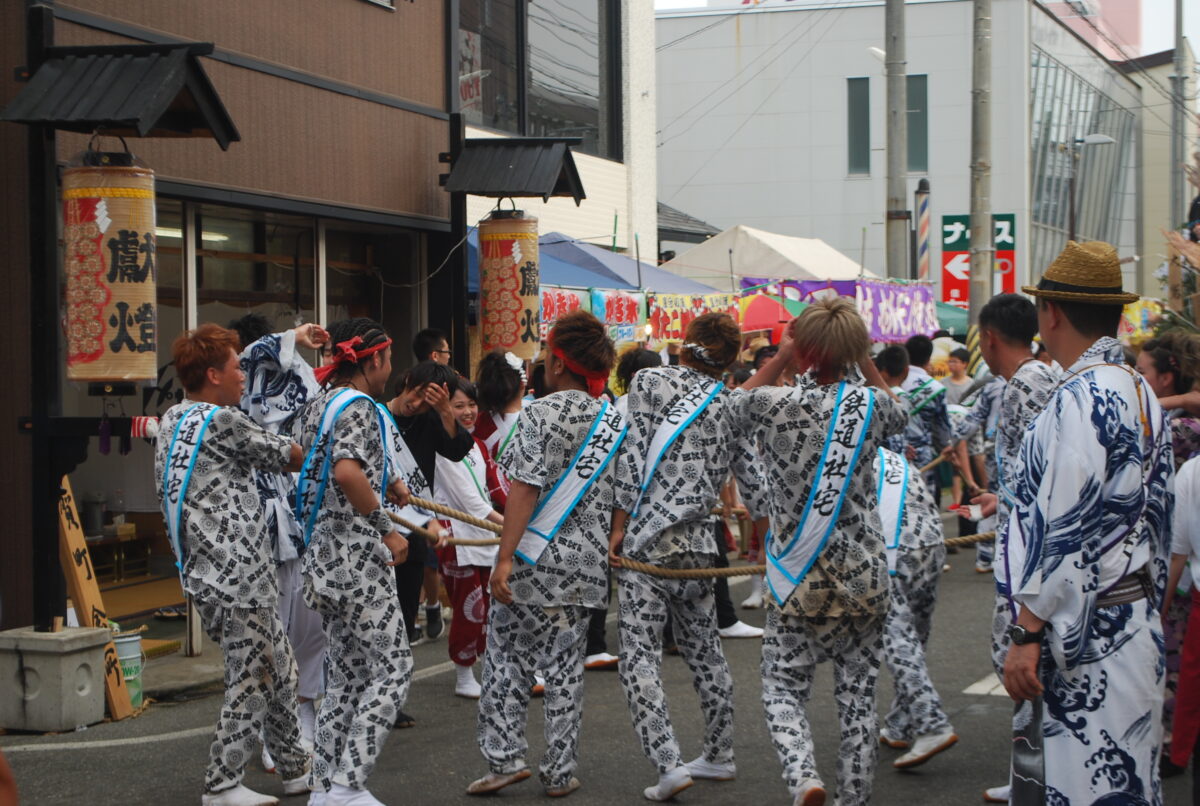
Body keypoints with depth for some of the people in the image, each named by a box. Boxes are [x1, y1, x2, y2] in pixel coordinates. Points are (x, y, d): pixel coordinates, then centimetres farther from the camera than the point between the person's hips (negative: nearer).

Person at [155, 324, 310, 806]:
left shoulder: (172, 421, 13)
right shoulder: (222, 421, -14)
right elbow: (291, 458, -6)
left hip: (205, 574, 10)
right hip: (239, 576, -10)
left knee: (278, 671, 17)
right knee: (251, 680, -1)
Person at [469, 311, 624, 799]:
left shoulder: (543, 413, -11)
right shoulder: (615, 422, 8)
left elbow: (524, 489, -16)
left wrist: (504, 557, -16)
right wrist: (609, 547, 19)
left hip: (535, 559, -5)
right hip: (585, 566, 5)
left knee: (507, 657, 6)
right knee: (565, 666, 10)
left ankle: (505, 759, 4)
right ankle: (560, 772, 12)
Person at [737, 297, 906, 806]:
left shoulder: (774, 404, -11)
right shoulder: (870, 405, -7)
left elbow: (742, 405, 14)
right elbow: (899, 414, 19)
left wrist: (781, 358, 8)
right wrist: (861, 360, 11)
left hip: (797, 578, -1)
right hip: (862, 576, 2)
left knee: (782, 690, 8)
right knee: (858, 696, 12)